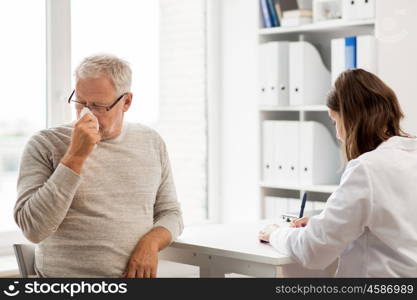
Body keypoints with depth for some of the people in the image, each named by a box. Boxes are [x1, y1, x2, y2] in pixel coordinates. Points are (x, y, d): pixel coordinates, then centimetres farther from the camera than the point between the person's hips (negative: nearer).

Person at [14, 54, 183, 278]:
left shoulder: (151, 142, 11)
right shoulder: (45, 145, -1)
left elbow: (170, 212, 17)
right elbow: (33, 229, -10)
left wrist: (151, 241, -5)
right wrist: (75, 156, -14)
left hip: (138, 274, 3)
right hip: (66, 274, -3)